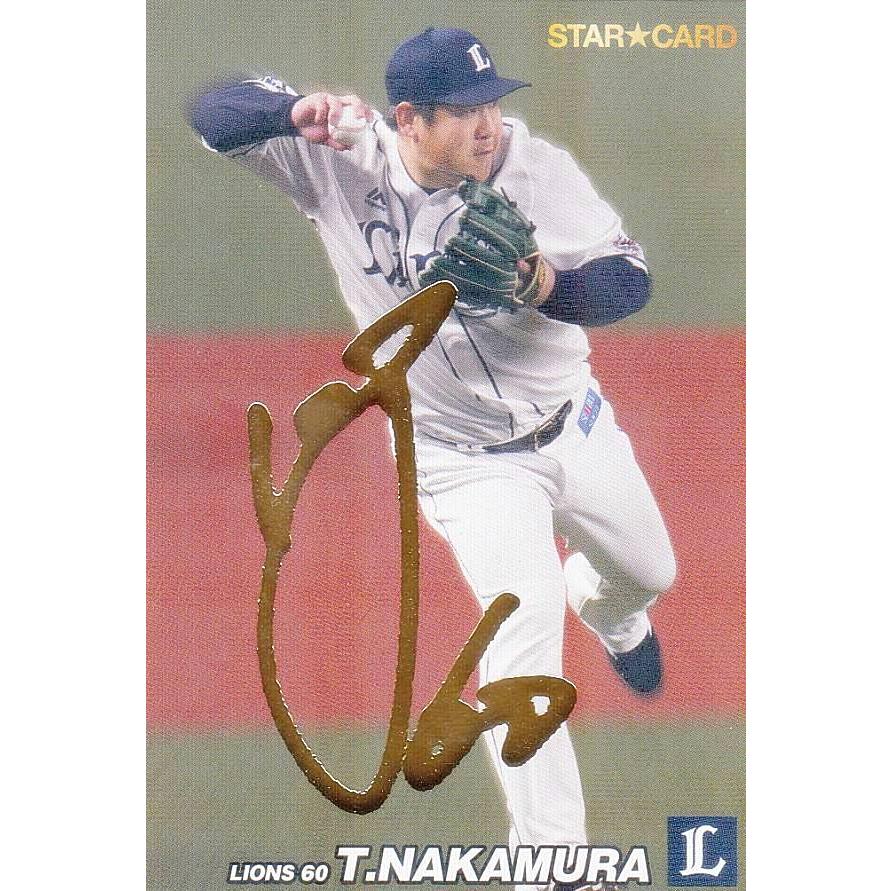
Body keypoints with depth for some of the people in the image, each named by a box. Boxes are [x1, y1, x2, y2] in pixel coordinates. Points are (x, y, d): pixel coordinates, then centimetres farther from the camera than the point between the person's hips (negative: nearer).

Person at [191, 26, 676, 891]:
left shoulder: (537, 169, -21)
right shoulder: (343, 164, -21)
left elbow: (629, 279, -22)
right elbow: (214, 111, -22)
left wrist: (551, 284, -44)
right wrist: (300, 112, -43)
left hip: (574, 423, 3)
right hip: (469, 458, -3)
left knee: (648, 571, 24)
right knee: (523, 623, -20)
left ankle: (609, 613, 65)